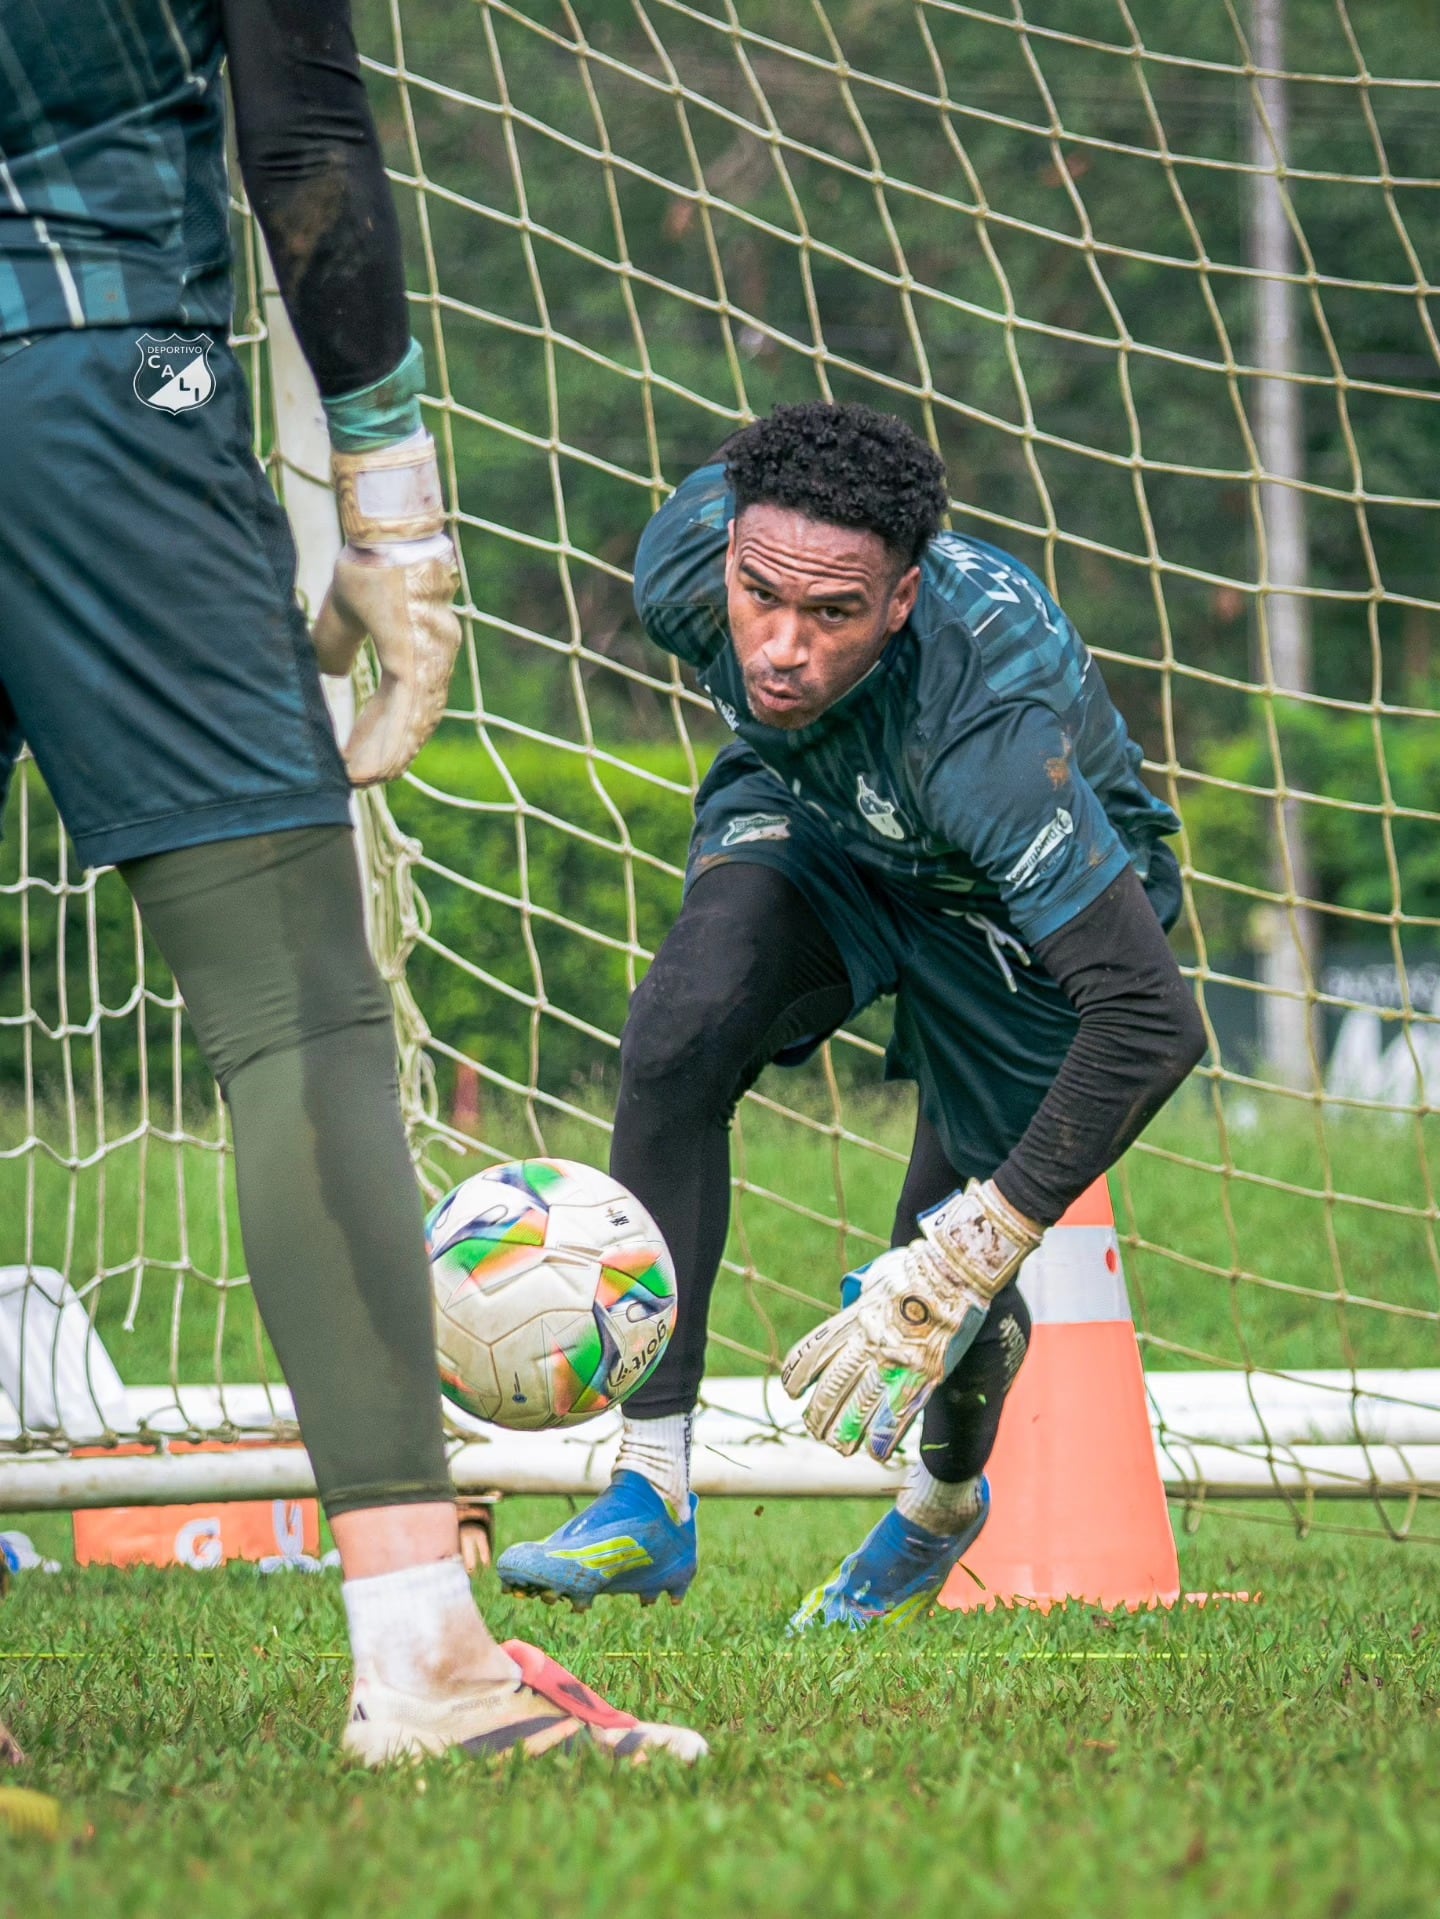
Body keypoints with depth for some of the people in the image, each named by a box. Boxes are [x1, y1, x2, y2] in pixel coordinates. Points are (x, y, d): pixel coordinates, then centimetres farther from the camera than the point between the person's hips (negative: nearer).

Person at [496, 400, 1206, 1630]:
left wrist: (956, 1269, -49)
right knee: (677, 1042, -26)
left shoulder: (992, 728, -46)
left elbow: (1155, 1020, -47)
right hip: (818, 825, 4)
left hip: (1018, 900, -3)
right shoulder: (685, 564, -31)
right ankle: (652, 1499, -22)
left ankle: (946, 1505, 37)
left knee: (948, 1284, -1)